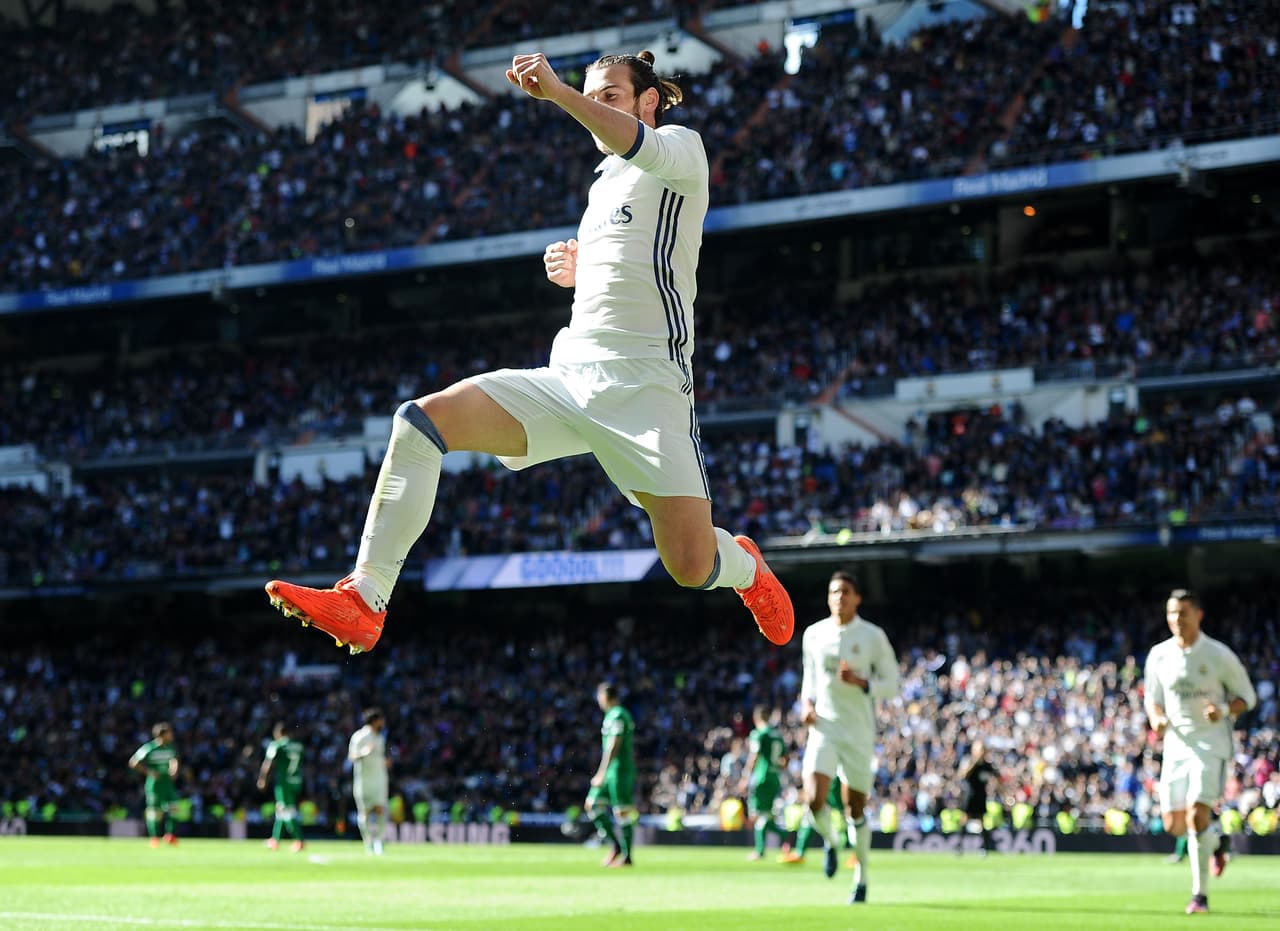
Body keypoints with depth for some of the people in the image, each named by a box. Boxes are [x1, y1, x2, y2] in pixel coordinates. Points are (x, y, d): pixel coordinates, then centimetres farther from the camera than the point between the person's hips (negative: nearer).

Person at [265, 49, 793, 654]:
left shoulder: (681, 147, 4)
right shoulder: (603, 184, 26)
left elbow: (642, 147, -22)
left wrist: (557, 91, -37)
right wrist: (577, 272, 16)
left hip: (645, 387, -7)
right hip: (568, 374, 7)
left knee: (691, 567, -14)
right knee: (422, 421, -17)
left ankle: (745, 566, 26)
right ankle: (363, 601, -20)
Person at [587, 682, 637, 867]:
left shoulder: (617, 716, -13)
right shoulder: (612, 715, 16)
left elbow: (614, 746, -19)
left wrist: (602, 774, -20)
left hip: (619, 769, -10)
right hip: (612, 773, 10)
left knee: (623, 813, -6)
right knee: (592, 804, 9)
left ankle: (627, 856, -2)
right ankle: (615, 845, 10)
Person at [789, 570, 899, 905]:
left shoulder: (873, 637, -3)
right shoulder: (814, 634, 5)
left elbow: (892, 685, 0)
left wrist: (861, 683, -18)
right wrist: (807, 703, 1)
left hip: (858, 732, -1)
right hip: (823, 728, 1)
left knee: (855, 810, 5)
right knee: (814, 802, -17)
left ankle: (862, 876, 24)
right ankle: (830, 842, 17)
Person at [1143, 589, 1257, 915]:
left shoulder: (1219, 655, -7)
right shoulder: (1159, 655, 4)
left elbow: (1247, 696, 1)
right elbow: (1152, 698, 15)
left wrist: (1224, 710, -20)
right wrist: (1157, 719, -9)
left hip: (1211, 744, -5)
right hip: (1176, 744, 5)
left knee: (1197, 815, -19)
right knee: (1174, 825, 3)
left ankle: (1200, 894, -10)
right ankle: (1216, 839, 37)